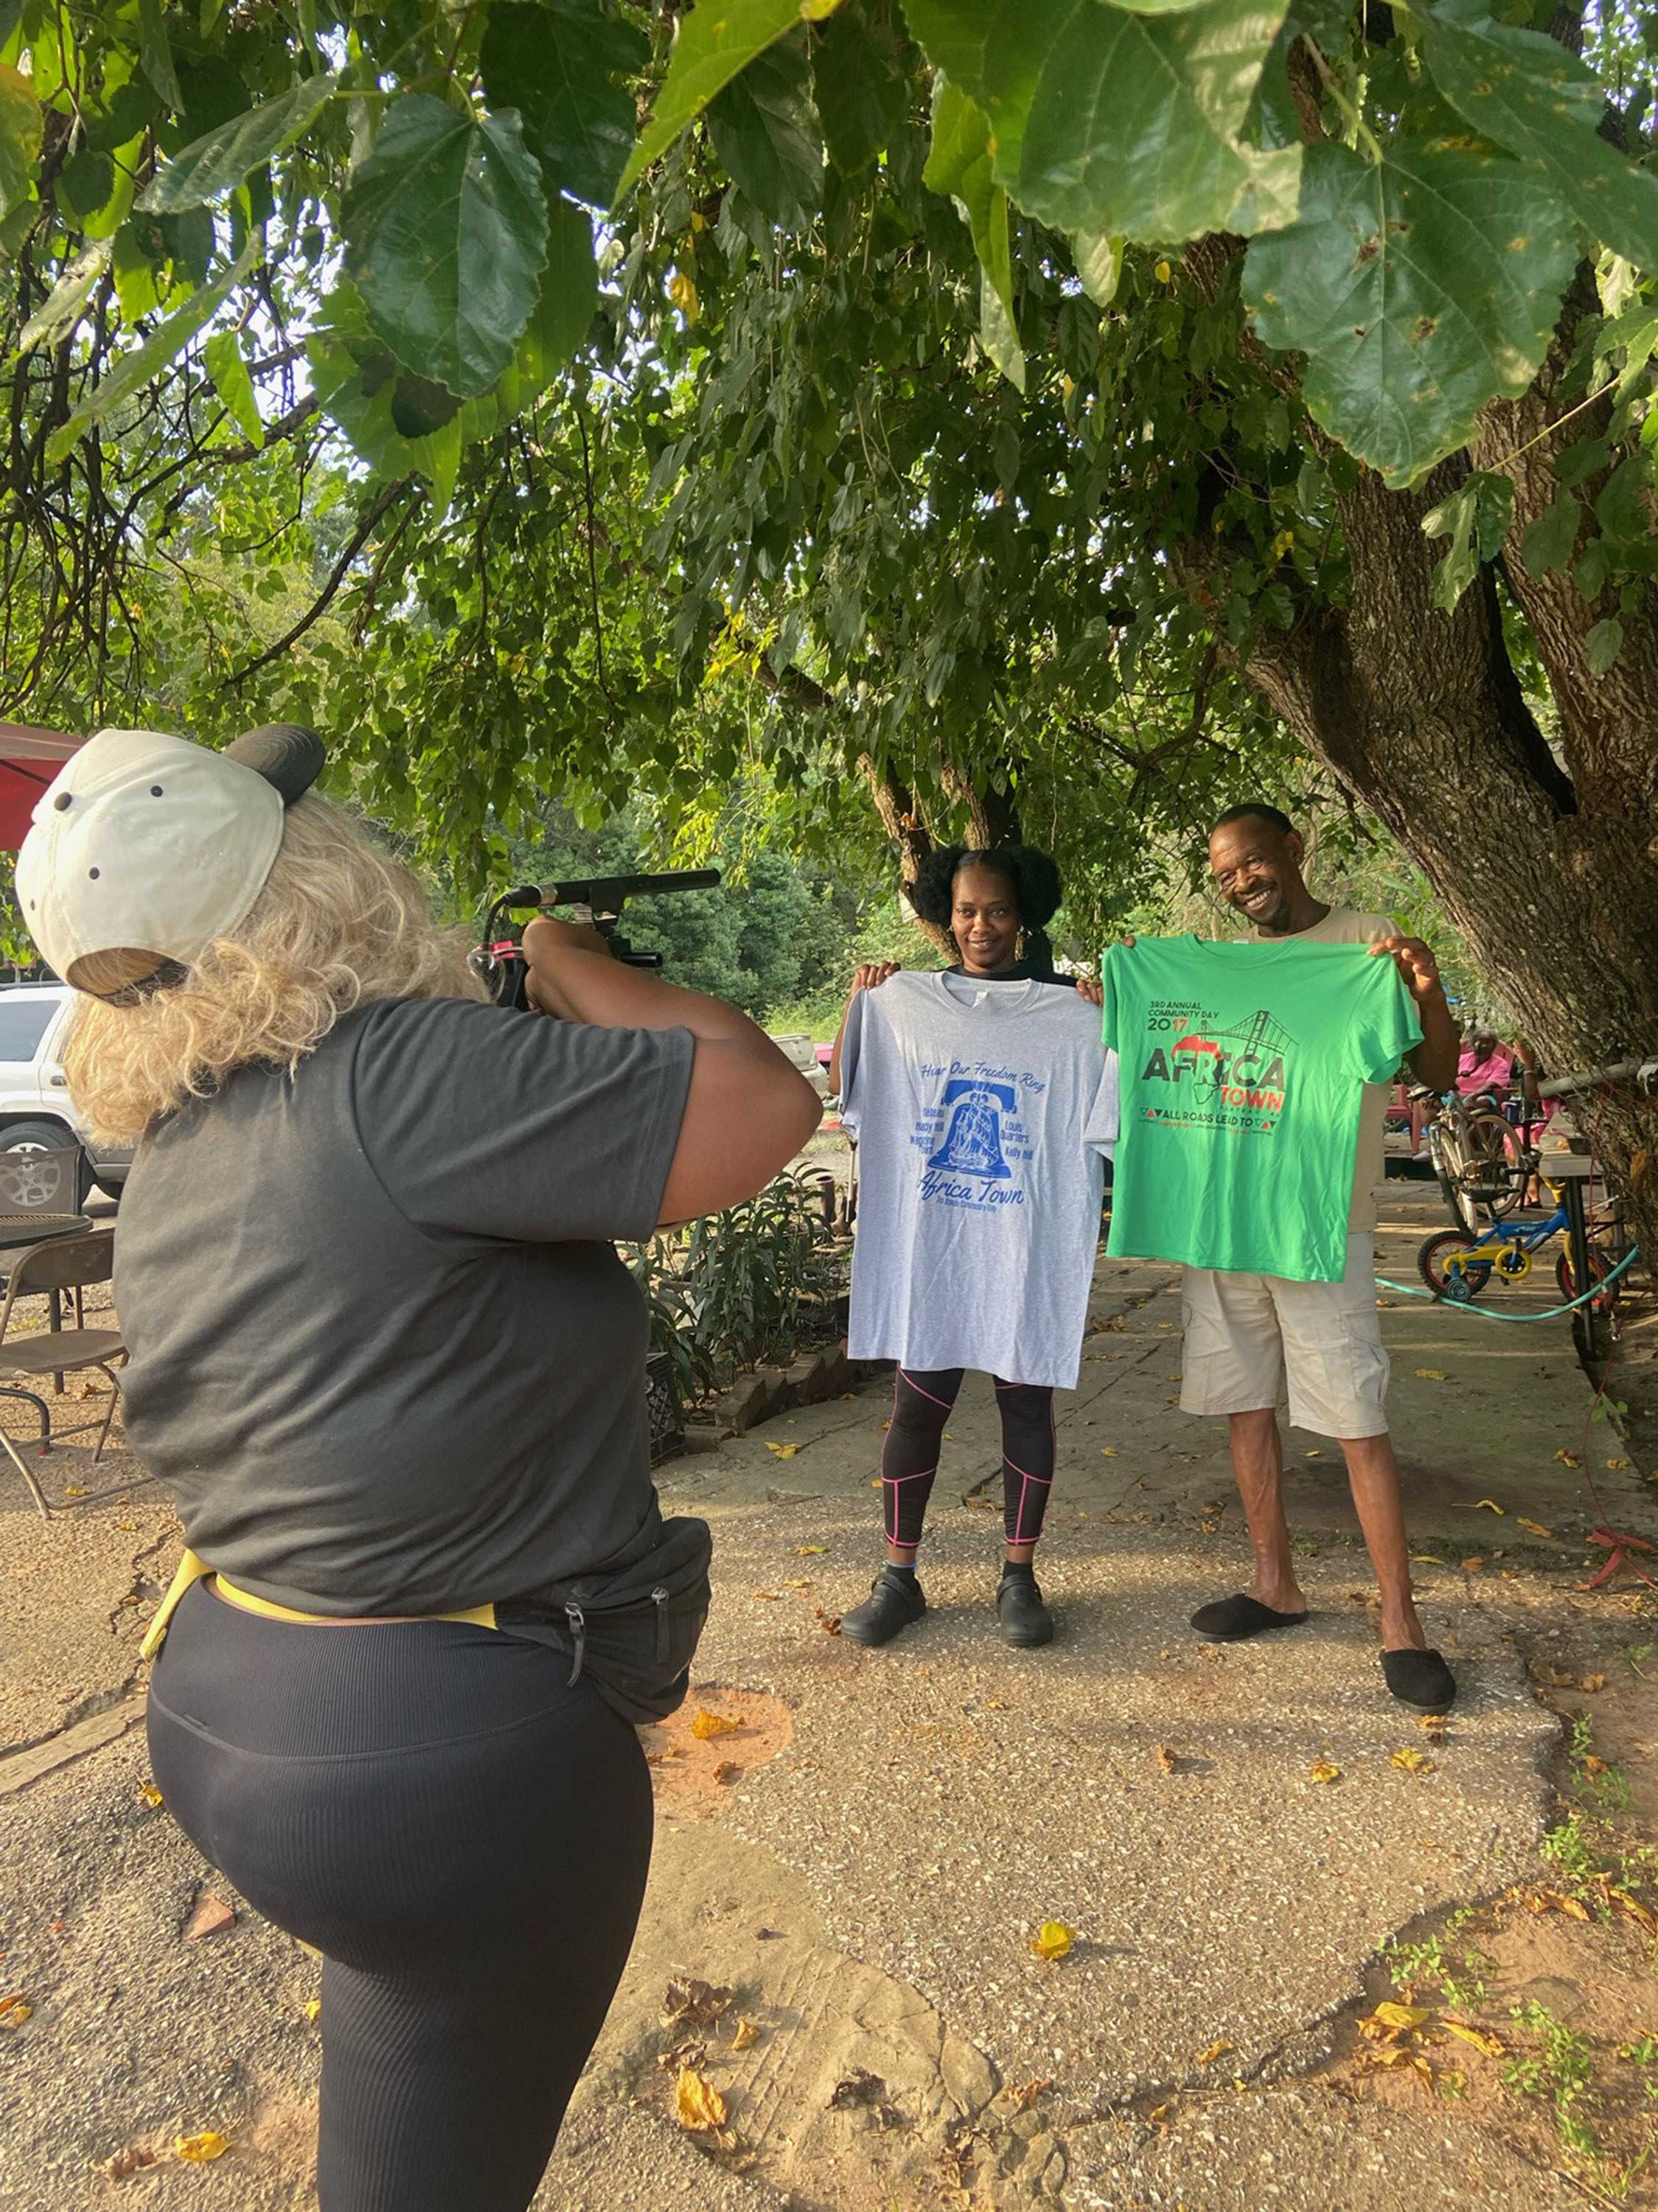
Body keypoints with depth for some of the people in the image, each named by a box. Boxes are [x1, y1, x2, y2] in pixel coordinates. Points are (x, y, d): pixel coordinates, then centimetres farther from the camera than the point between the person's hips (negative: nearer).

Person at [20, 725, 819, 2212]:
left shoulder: (173, 1152, 2)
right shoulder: (400, 1073, -27)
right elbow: (763, 1103, -26)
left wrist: (527, 1015, 10)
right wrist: (571, 964, -10)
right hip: (447, 1755, -8)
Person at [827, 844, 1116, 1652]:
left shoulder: (1067, 1012, 0)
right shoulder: (905, 1004, 4)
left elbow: (1109, 1115, -5)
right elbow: (845, 1093, 4)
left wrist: (1110, 1022, -15)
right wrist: (856, 1001, -5)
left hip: (1029, 1249, -1)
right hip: (927, 1244, 1)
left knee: (1027, 1403, 9)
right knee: (917, 1404, 7)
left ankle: (1018, 1576, 25)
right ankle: (898, 1576, 21)